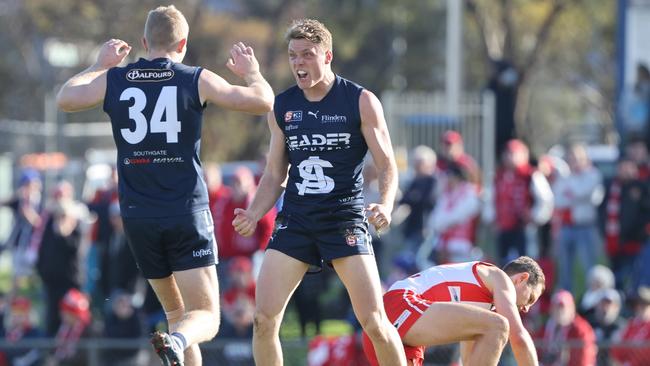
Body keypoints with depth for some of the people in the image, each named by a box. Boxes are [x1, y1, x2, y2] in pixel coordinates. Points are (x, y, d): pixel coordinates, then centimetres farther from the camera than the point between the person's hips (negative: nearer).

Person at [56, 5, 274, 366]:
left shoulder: (113, 80, 3)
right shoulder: (197, 80, -4)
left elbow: (65, 99, 20)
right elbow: (263, 102, -3)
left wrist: (98, 66, 33)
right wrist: (252, 71, 17)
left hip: (138, 217, 3)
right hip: (187, 214, -3)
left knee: (176, 312, 19)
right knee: (205, 317, -5)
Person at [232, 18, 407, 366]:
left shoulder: (361, 102, -3)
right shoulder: (282, 107, 8)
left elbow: (387, 165, -3)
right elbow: (274, 174, 15)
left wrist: (385, 205, -23)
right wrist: (253, 215, -2)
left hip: (345, 219, -4)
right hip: (295, 220, 4)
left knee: (374, 322, -10)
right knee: (264, 318, -7)